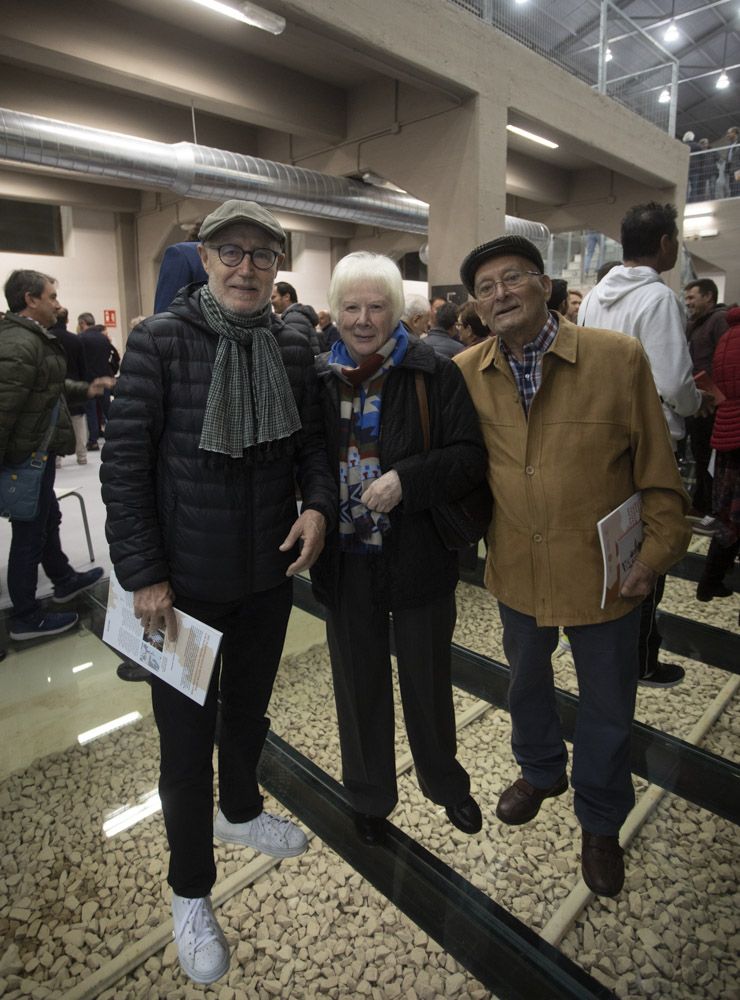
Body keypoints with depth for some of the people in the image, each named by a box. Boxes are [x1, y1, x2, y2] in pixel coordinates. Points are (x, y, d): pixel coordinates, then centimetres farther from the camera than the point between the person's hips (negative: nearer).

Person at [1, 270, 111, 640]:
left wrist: (85, 390, 13)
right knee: (30, 533, 1)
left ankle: (64, 580, 43)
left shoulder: (33, 338, 13)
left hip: (36, 451, 11)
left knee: (48, 519, 23)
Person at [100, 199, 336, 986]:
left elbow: (309, 441, 7)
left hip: (270, 572, 5)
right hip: (186, 582, -4)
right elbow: (124, 464, -12)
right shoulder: (159, 341, -12)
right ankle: (189, 891, 34)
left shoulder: (293, 347, 0)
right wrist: (142, 574, -15)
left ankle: (239, 811, 53)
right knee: (186, 736, 9)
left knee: (250, 705, 25)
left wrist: (319, 504, -13)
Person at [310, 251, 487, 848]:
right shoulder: (317, 379, 2)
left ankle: (446, 784, 45)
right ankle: (369, 796, 42)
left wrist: (407, 480, -26)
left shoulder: (434, 375, -7)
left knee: (428, 682, 17)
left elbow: (471, 457, -12)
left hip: (419, 558, -2)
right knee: (359, 684, 18)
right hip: (346, 562, 3)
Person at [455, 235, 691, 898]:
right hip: (517, 570, 3)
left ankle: (600, 823, 44)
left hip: (603, 572, -2)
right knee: (526, 681, 25)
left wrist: (658, 552, -10)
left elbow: (657, 469, -9)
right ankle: (541, 772, 56)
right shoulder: (464, 373, -5)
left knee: (608, 706, 16)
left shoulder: (619, 358, -13)